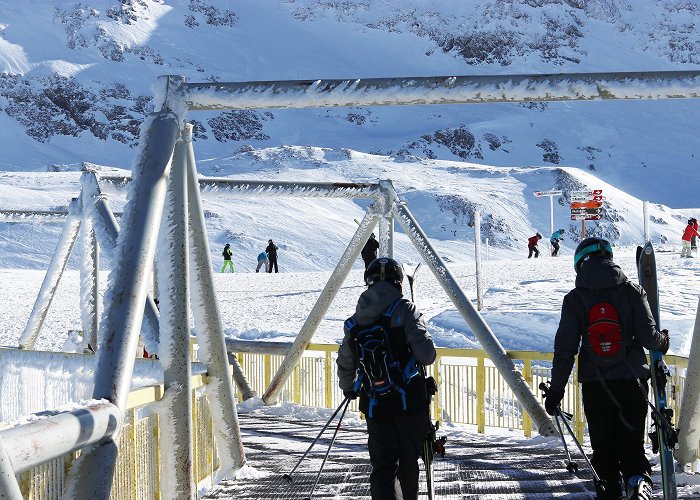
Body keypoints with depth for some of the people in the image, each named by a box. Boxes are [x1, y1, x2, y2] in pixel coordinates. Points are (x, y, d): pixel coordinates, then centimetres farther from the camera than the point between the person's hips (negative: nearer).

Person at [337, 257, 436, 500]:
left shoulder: (356, 321, 4)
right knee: (409, 461, 16)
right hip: (410, 401, -3)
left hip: (375, 404, 3)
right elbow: (426, 354, -17)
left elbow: (345, 362, 13)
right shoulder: (404, 310, -10)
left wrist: (348, 388, 32)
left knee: (382, 464, 6)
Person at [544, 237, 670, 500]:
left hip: (594, 385, 0)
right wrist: (662, 343, 17)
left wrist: (555, 389, 4)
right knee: (632, 448, 5)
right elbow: (648, 336, -7)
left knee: (603, 450, 13)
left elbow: (565, 349, -3)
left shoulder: (574, 298, 0)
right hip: (632, 382, 0)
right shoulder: (632, 291, -1)